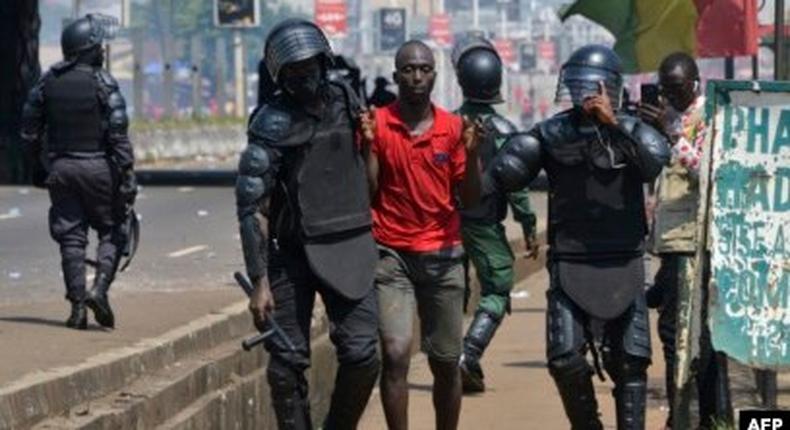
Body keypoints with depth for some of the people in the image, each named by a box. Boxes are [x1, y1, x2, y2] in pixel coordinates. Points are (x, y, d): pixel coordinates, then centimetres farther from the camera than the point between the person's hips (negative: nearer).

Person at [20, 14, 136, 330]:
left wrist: (36, 166, 20)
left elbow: (29, 129, 8)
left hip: (60, 168, 4)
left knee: (71, 237, 7)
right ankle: (100, 288, -11)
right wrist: (127, 177, -11)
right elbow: (118, 135, -13)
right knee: (112, 232, 10)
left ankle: (77, 306, 1)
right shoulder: (103, 84, -10)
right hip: (97, 166, -4)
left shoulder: (48, 81, 4)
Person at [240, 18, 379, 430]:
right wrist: (259, 283, -16)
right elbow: (251, 207, -11)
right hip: (293, 254, -4)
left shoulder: (346, 102, 6)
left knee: (362, 356, -4)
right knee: (288, 364, -1)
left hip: (349, 248, 4)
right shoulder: (272, 124, -9)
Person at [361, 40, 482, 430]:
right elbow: (365, 193, -2)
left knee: (446, 363, 7)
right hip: (391, 255, -2)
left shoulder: (453, 128, 4)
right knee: (395, 354, -15)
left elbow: (471, 200, 5)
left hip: (442, 255, 2)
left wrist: (472, 154, -10)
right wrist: (368, 145, -15)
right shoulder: (377, 123, -1)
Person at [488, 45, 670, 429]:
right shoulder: (552, 133, 2)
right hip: (569, 264, 0)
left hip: (623, 265, 0)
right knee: (565, 360, -9)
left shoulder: (631, 130, 1)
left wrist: (614, 125, -27)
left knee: (629, 362, 3)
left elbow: (656, 160, -21)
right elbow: (504, 175, -5)